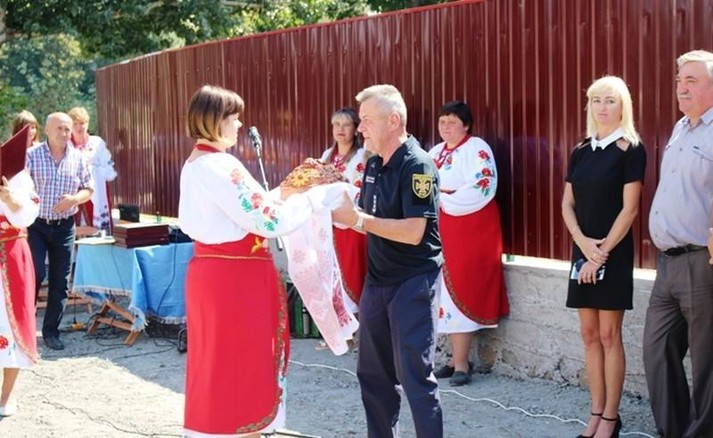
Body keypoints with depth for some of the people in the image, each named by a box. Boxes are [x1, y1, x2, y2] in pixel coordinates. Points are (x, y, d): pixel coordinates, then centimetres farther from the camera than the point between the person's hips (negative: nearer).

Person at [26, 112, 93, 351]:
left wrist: (74, 199, -10)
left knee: (60, 282, 5)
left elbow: (88, 188, 10)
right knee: (34, 274, -10)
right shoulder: (32, 155, -4)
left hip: (64, 226, 3)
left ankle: (51, 331, 17)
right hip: (35, 224, -3)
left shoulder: (78, 158, 5)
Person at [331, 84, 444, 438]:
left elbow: (413, 232, -24)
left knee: (415, 375, -6)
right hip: (377, 281, 8)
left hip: (413, 284, -8)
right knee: (372, 373, 14)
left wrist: (357, 219, -23)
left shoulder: (417, 165, -16)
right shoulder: (374, 164, 9)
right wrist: (338, 207, -2)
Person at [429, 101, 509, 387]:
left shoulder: (477, 149, -8)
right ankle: (458, 359, 15)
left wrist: (444, 196, -14)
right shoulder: (435, 153, 16)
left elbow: (483, 188, -20)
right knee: (447, 291, 7)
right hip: (444, 231, 7)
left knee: (462, 291, -7)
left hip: (472, 230, -7)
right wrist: (437, 194, -5)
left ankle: (460, 363, -1)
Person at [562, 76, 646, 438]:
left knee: (609, 335, -2)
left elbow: (629, 208, -11)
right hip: (583, 251, 6)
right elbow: (567, 205, 8)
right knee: (589, 335, 8)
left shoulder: (630, 150, -6)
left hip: (614, 252, -5)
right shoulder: (580, 152, 9)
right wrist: (584, 243, -8)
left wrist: (603, 251, -14)